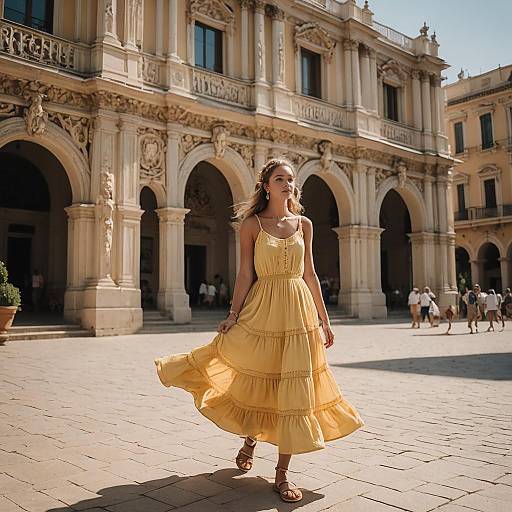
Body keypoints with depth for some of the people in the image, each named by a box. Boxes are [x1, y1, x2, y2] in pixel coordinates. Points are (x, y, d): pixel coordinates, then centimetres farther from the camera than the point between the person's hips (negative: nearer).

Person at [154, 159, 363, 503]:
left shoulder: (304, 224, 9)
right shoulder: (252, 223, 1)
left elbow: (310, 274, 11)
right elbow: (246, 273, -2)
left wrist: (324, 320, 10)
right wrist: (234, 315, -10)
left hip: (299, 312, 3)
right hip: (262, 310, -2)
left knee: (294, 391, 1)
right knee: (255, 383, 9)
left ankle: (282, 474, 13)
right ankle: (250, 440, 42)